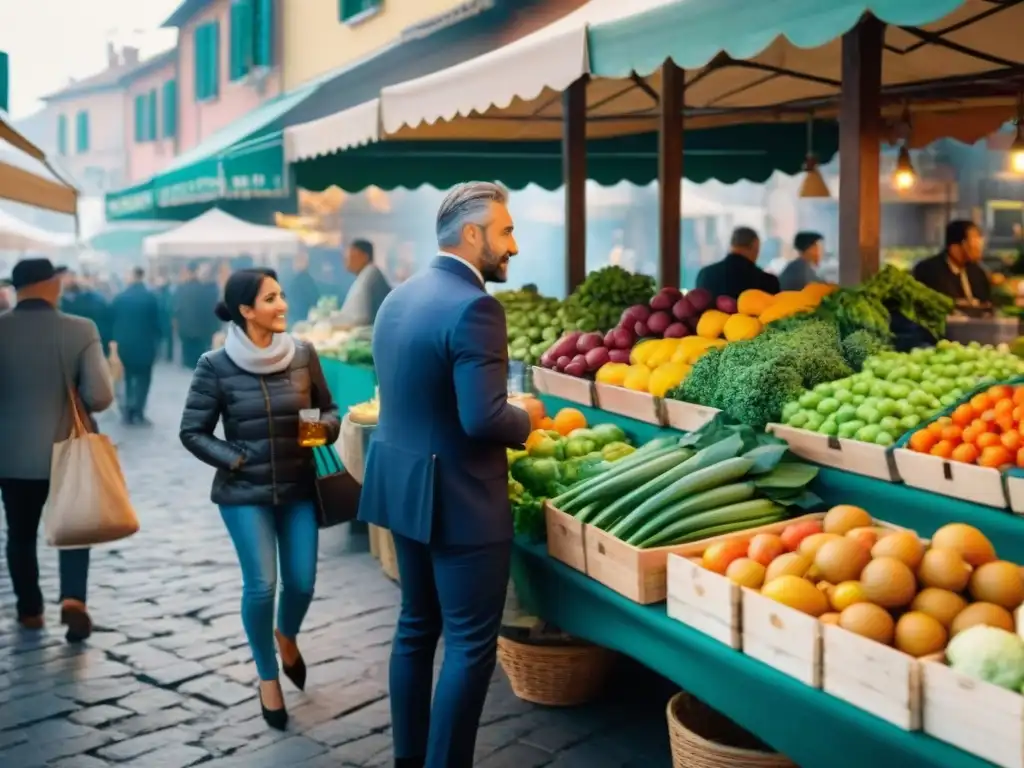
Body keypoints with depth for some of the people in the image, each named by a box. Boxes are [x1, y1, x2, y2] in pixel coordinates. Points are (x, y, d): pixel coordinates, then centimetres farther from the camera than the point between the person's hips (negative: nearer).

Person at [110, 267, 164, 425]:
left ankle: (129, 412, 13)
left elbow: (112, 321, 3)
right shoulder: (151, 298, -9)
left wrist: (117, 339, 15)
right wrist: (157, 340, 10)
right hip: (145, 345, -3)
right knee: (143, 378, 6)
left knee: (129, 377, 17)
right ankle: (138, 413, -4)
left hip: (124, 344, 3)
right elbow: (157, 322, -5)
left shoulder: (119, 297, -2)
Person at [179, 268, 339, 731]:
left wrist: (326, 429, -13)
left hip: (299, 488, 3)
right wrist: (237, 461, -12)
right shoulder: (216, 366, -10)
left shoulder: (303, 354, -3)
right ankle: (267, 678, 19)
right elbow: (192, 433, -3)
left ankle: (287, 636, 41)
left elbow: (328, 408, 8)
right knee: (261, 585, -5)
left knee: (302, 582, 4)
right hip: (245, 493, -3)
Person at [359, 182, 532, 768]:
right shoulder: (474, 306, -20)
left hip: (403, 485, 10)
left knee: (417, 626, 20)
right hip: (459, 498, -10)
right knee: (471, 644, 2)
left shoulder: (399, 296, 9)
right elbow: (482, 417, -27)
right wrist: (525, 421, -6)